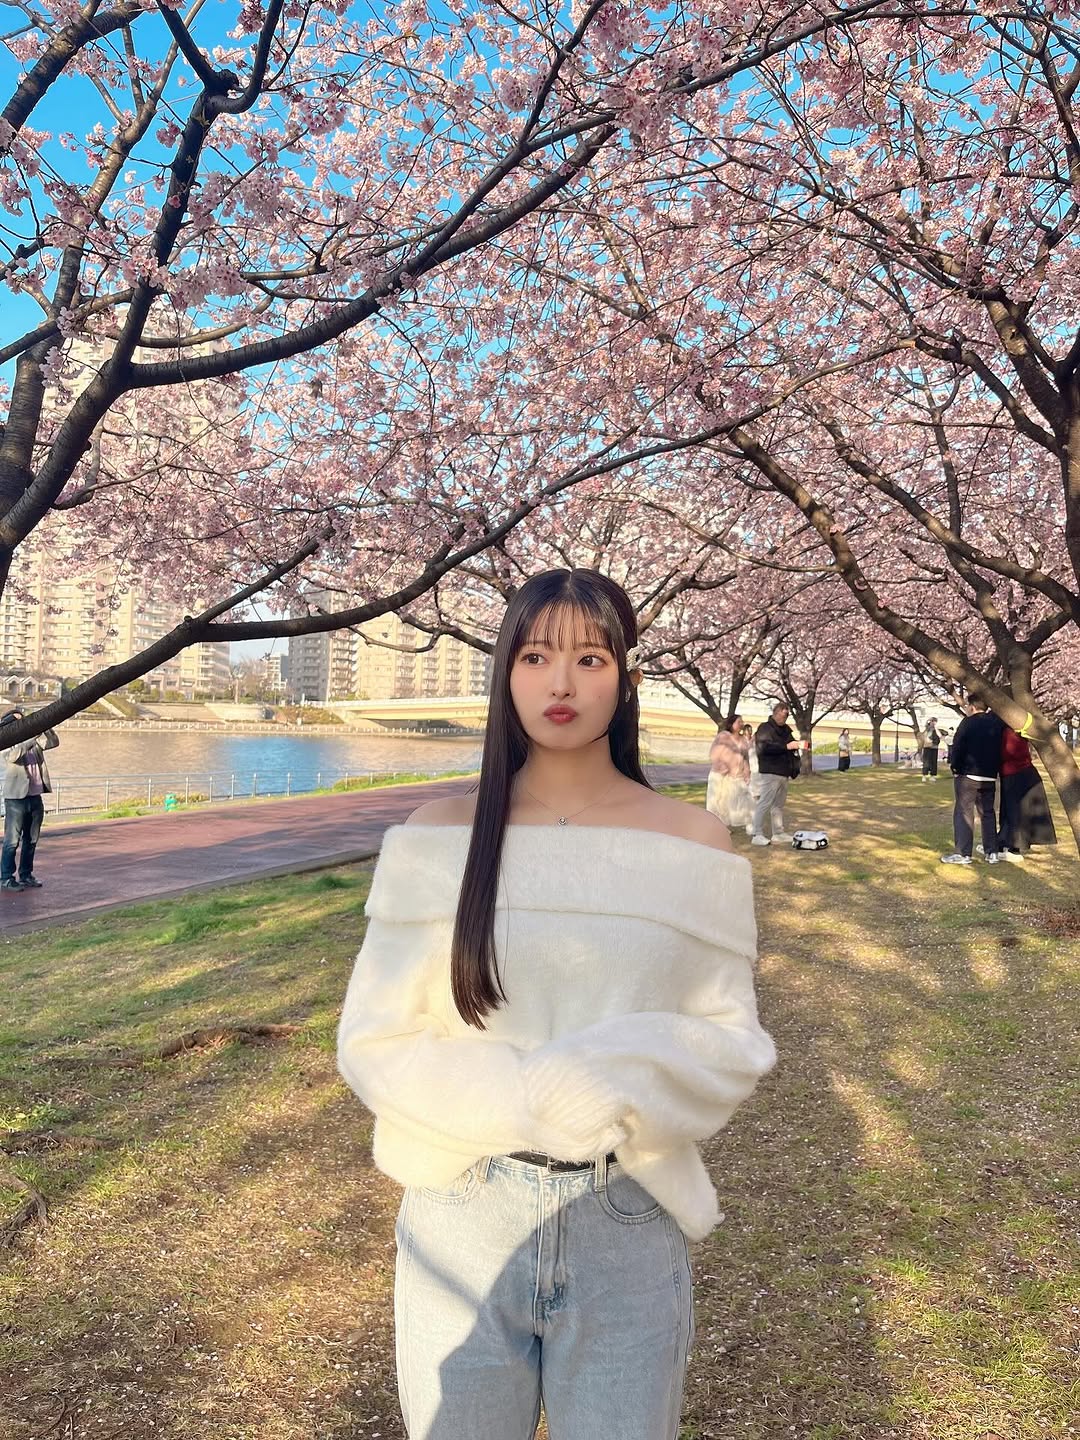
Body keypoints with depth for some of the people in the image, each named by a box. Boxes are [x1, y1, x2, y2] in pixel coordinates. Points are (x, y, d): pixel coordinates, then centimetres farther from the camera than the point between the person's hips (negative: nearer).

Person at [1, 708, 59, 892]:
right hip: (16, 798, -6)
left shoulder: (33, 743, 12)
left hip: (36, 798, 6)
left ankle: (26, 875, 22)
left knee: (31, 840, 12)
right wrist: (33, 737, -27)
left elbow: (53, 743, 7)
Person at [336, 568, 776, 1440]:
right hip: (462, 1226, 1)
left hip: (628, 1230, 0)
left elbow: (732, 1044, -1)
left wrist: (624, 1075, -20)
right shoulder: (438, 839, -6)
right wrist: (525, 1097, -18)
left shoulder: (692, 845, -5)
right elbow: (373, 1043, -5)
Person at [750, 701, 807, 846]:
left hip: (783, 773, 9)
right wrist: (786, 746, -23)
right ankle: (757, 834, -7)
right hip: (770, 773, -9)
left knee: (779, 804, 14)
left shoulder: (785, 729, 17)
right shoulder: (765, 728, -8)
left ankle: (778, 833, 21)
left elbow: (790, 743, 30)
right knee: (764, 803, -9)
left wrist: (799, 744, 7)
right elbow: (764, 747, -21)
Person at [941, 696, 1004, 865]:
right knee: (987, 813, 13)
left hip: (968, 775, -5)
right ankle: (992, 852, 13)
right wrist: (993, 768, 13)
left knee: (963, 812, -2)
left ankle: (963, 853, -7)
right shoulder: (997, 723, 6)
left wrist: (954, 765, 1)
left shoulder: (968, 722, -9)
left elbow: (957, 747, -10)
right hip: (990, 777, 5)